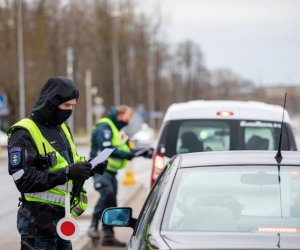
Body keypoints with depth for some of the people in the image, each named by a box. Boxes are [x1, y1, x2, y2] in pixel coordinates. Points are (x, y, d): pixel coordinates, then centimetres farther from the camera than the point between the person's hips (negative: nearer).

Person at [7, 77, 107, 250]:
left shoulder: (63, 128, 16)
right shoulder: (24, 134, -13)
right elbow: (24, 180, -21)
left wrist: (89, 169, 2)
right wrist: (66, 173, -26)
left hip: (63, 217, 9)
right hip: (40, 221, -8)